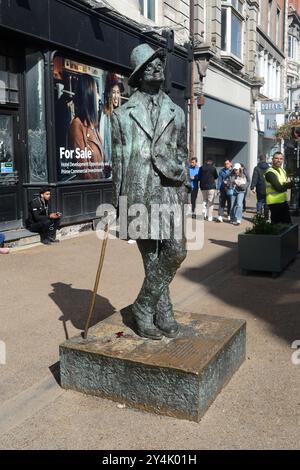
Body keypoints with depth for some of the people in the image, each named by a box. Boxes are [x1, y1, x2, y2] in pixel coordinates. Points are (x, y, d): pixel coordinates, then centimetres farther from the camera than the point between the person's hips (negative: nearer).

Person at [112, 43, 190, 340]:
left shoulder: (176, 113, 16)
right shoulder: (123, 114, 9)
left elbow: (182, 154, 18)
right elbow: (118, 161, 7)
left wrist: (185, 190, 10)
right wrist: (118, 202, 4)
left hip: (170, 192, 3)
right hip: (139, 194, -2)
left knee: (176, 252, -8)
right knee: (151, 258, 0)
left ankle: (144, 307, 11)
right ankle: (163, 314, 16)